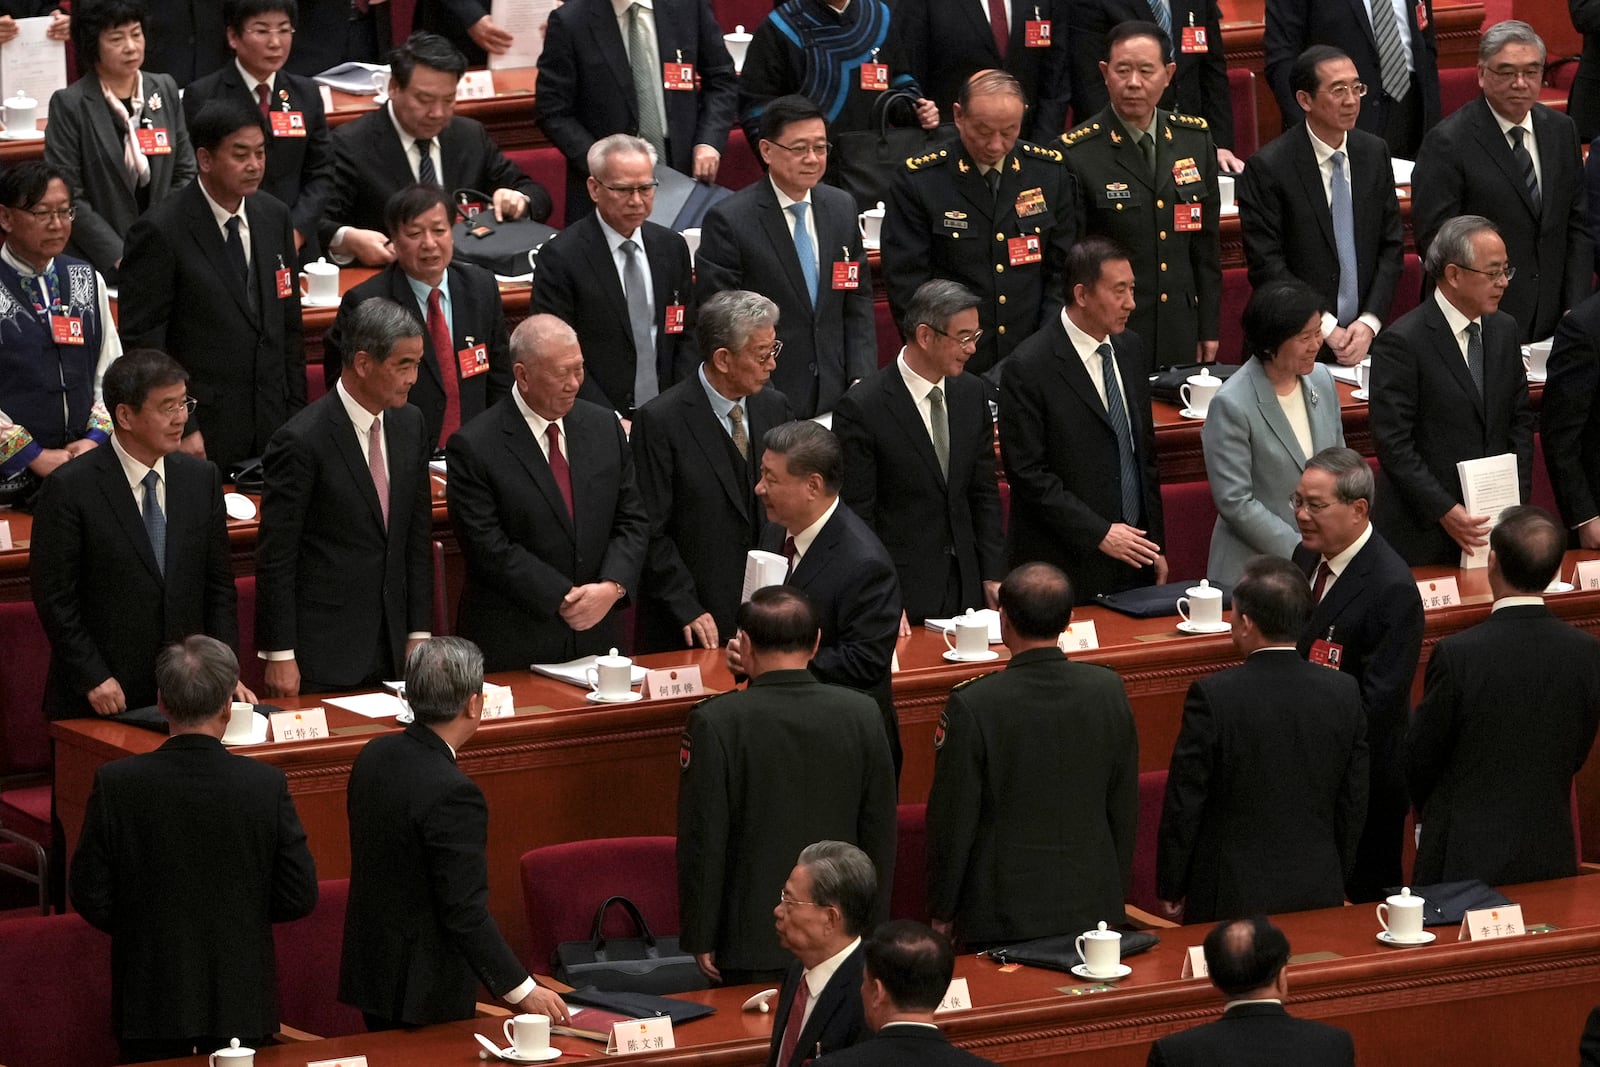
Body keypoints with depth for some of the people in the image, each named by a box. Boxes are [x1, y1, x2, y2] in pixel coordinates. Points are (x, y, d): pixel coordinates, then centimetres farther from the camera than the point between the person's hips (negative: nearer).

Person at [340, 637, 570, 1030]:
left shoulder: (375, 756, 1)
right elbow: (466, 912, -23)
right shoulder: (452, 794, -24)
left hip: (369, 967, 9)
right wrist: (521, 990, -16)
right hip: (423, 991, -9)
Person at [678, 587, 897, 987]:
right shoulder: (861, 714, -3)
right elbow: (880, 834, 4)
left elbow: (702, 839, -10)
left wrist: (700, 938, -1)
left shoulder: (715, 722, -13)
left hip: (753, 945, -3)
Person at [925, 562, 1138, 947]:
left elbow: (953, 819, -10)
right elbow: (1125, 805, 5)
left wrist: (942, 913, 2)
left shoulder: (972, 706, -18)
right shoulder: (1108, 691, -5)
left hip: (1003, 917, -4)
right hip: (1093, 909, 4)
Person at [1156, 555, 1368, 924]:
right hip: (1319, 894, 4)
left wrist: (1171, 888, 3)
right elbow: (1354, 804, 5)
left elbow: (1184, 803, -8)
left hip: (1232, 899, -4)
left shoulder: (1213, 696, -15)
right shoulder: (1344, 693, -3)